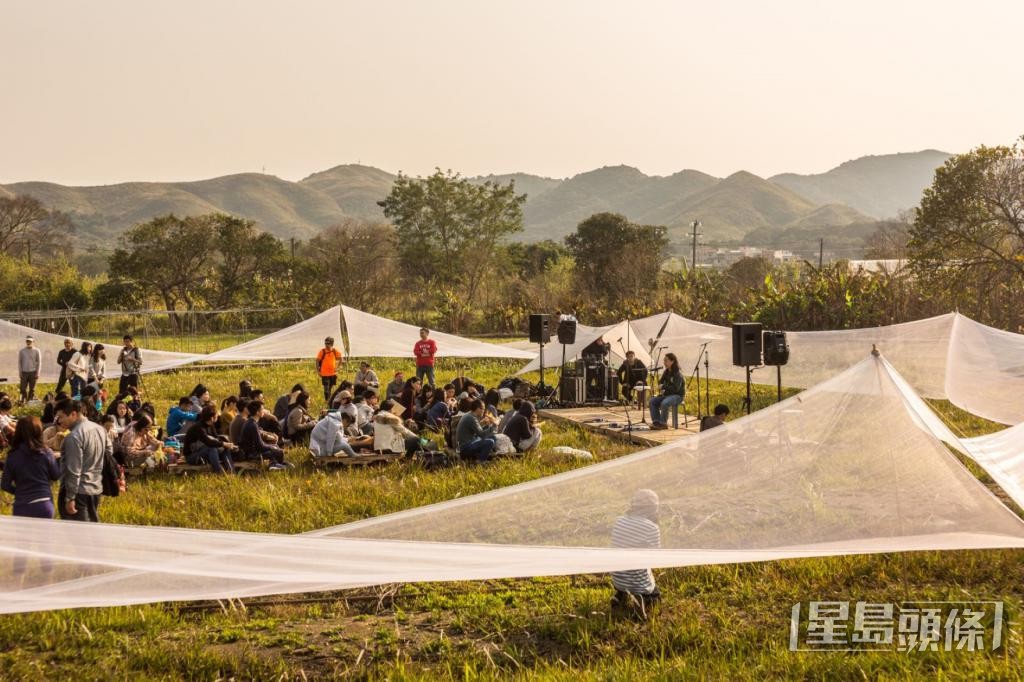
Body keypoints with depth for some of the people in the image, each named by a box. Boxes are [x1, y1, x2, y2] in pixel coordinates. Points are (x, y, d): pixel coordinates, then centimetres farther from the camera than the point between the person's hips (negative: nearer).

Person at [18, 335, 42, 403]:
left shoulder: (36, 351, 1)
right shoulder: (22, 351, 5)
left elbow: (39, 362, 2)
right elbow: (19, 362, 8)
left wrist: (37, 373, -4)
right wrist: (20, 372, 1)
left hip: (33, 372, -1)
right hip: (24, 372, 1)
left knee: (32, 389, 3)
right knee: (23, 389, -4)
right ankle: (23, 401, 4)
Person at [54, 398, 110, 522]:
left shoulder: (74, 437, -19)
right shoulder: (100, 429, 6)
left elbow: (74, 471, -20)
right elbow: (109, 451, 19)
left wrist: (70, 498, -17)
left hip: (78, 490, -8)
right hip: (96, 489, 8)